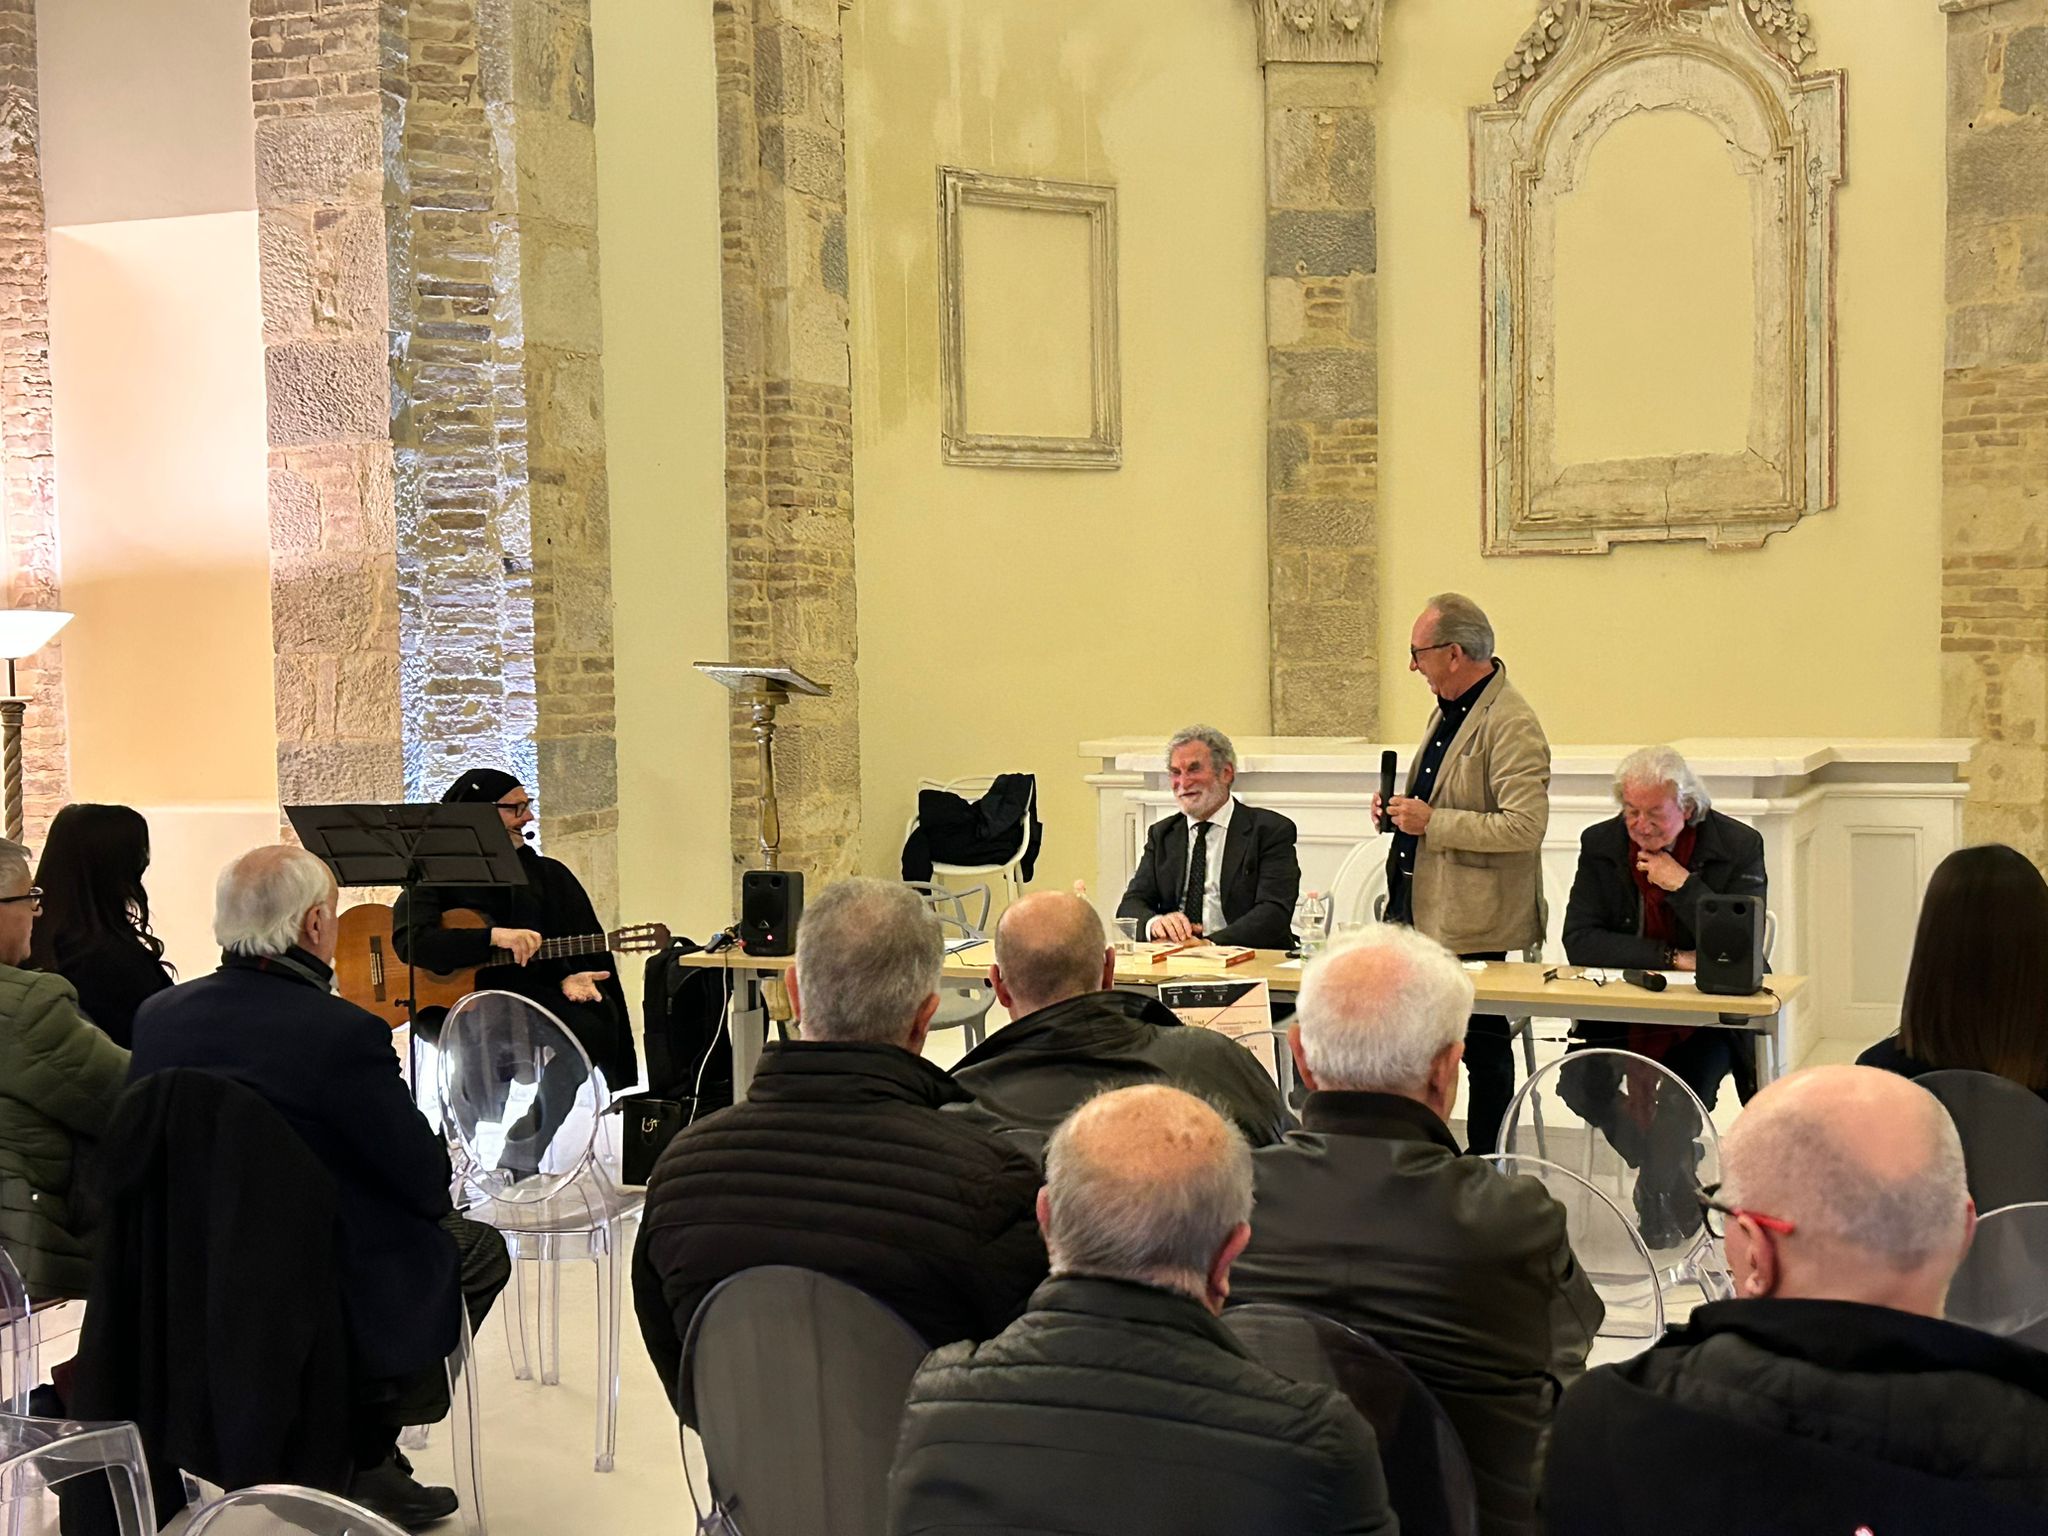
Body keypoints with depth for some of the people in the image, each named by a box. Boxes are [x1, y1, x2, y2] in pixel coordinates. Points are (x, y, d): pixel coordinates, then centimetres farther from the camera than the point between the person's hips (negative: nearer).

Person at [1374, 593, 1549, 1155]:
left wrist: (1432, 822, -21)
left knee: (1482, 1050, 3)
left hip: (1474, 924, -9)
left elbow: (1526, 826, -25)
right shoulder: (1447, 711, 14)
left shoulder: (1511, 724, -17)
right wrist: (1403, 809, 9)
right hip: (1421, 911, 9)